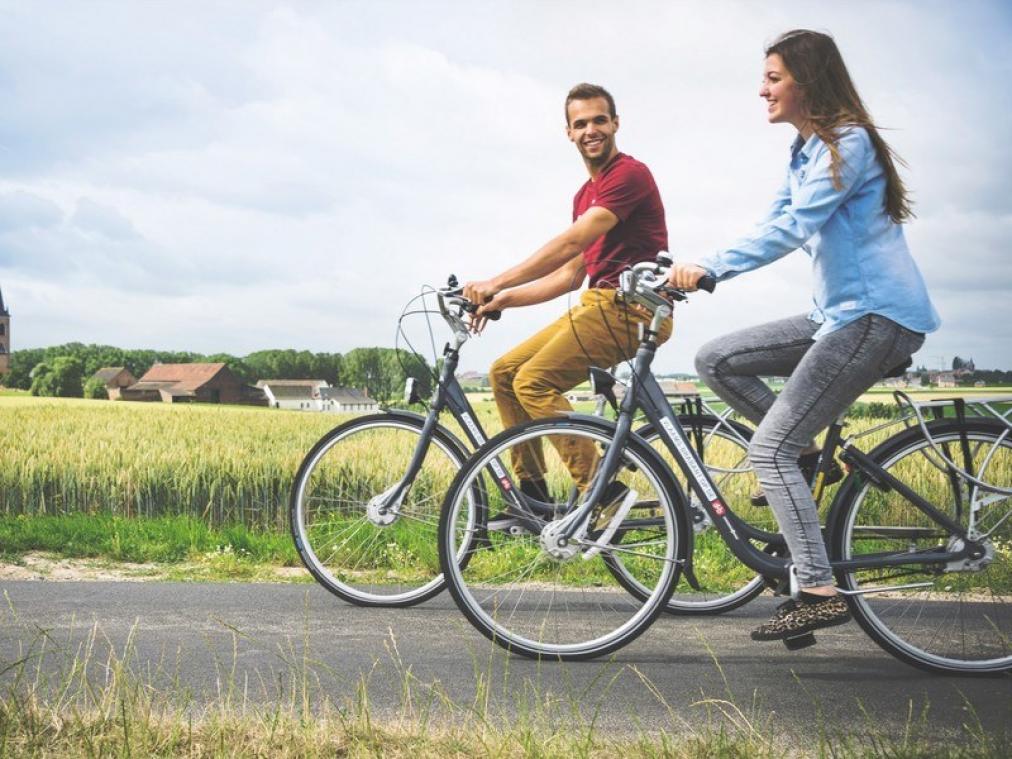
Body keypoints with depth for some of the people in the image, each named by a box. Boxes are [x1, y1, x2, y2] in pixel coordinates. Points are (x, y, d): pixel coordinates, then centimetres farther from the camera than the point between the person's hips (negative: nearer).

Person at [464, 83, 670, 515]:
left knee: (533, 382, -20)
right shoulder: (586, 195, 21)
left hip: (632, 306, -10)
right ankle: (531, 492, 9)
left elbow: (571, 243, -20)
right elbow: (571, 275, 20)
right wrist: (505, 299, 10)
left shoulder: (629, 174, -9)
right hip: (598, 303, 10)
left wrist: (497, 282, -21)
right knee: (504, 373, 5)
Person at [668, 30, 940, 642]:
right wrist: (696, 271, 1)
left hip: (876, 317, -9)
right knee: (717, 360, 4)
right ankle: (806, 454, 10)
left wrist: (709, 268, -28)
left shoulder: (848, 142, -13)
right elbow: (777, 225, 13)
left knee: (769, 451, -13)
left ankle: (821, 592, -11)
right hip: (837, 315, 9)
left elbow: (790, 229, -23)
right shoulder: (807, 151, 17)